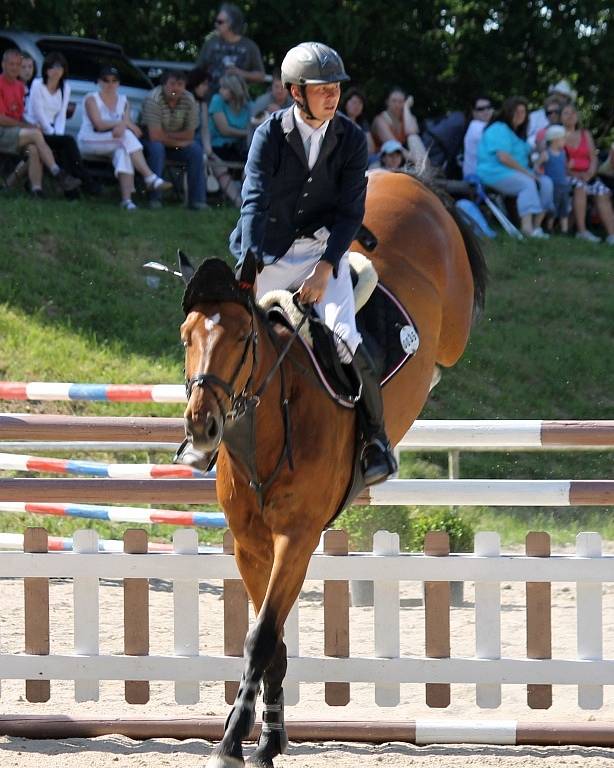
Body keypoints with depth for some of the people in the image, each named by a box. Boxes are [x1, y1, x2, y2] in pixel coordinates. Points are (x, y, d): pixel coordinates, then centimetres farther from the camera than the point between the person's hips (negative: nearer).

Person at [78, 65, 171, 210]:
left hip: (113, 144, 4)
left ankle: (127, 199, -47)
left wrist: (122, 126, -21)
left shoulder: (123, 101, 16)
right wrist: (123, 123, -15)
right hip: (89, 142, -4)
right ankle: (150, 177, -39)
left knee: (122, 152, -34)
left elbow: (129, 123, 3)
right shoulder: (92, 99, 0)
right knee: (127, 136, -31)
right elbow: (98, 125, -13)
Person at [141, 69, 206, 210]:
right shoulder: (154, 99, -25)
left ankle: (197, 200, -18)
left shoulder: (189, 100, -11)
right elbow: (155, 136, -29)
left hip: (178, 142, 4)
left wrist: (167, 135, -18)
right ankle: (154, 198, -31)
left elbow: (189, 135, -9)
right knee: (157, 148, -36)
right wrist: (178, 142, -19)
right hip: (150, 140, -4)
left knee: (196, 150, -21)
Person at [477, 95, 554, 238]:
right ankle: (527, 227, -47)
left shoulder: (517, 132, 23)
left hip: (518, 172, 10)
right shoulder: (499, 129, -10)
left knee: (546, 182, -11)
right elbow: (503, 158, -20)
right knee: (528, 183, -34)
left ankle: (537, 226, -19)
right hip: (494, 172, -10)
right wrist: (526, 172, -17)